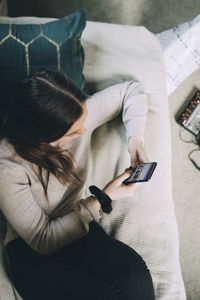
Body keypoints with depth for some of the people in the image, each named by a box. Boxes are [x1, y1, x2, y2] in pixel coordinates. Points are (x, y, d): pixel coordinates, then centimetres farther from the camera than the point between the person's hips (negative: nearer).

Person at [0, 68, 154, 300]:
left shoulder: (79, 113, -14)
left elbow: (132, 89, 3)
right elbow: (42, 240, -17)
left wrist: (135, 139, -13)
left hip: (78, 225, 4)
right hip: (32, 252, -3)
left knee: (136, 278, -28)